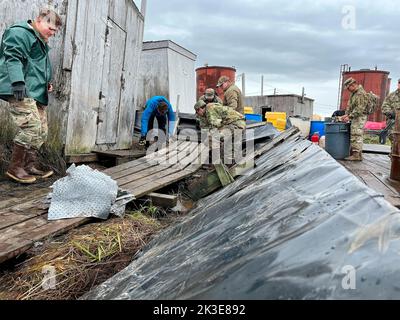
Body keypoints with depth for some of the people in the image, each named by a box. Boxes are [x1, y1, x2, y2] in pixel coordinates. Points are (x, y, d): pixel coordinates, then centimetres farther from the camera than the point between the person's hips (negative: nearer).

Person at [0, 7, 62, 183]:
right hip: (21, 91, -10)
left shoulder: (40, 41, 26)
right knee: (31, 127, -19)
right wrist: (18, 81, -28)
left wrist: (47, 83, 22)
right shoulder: (19, 33, -4)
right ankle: (15, 168, -8)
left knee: (41, 131, 7)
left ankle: (31, 165, 17)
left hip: (37, 93, 10)